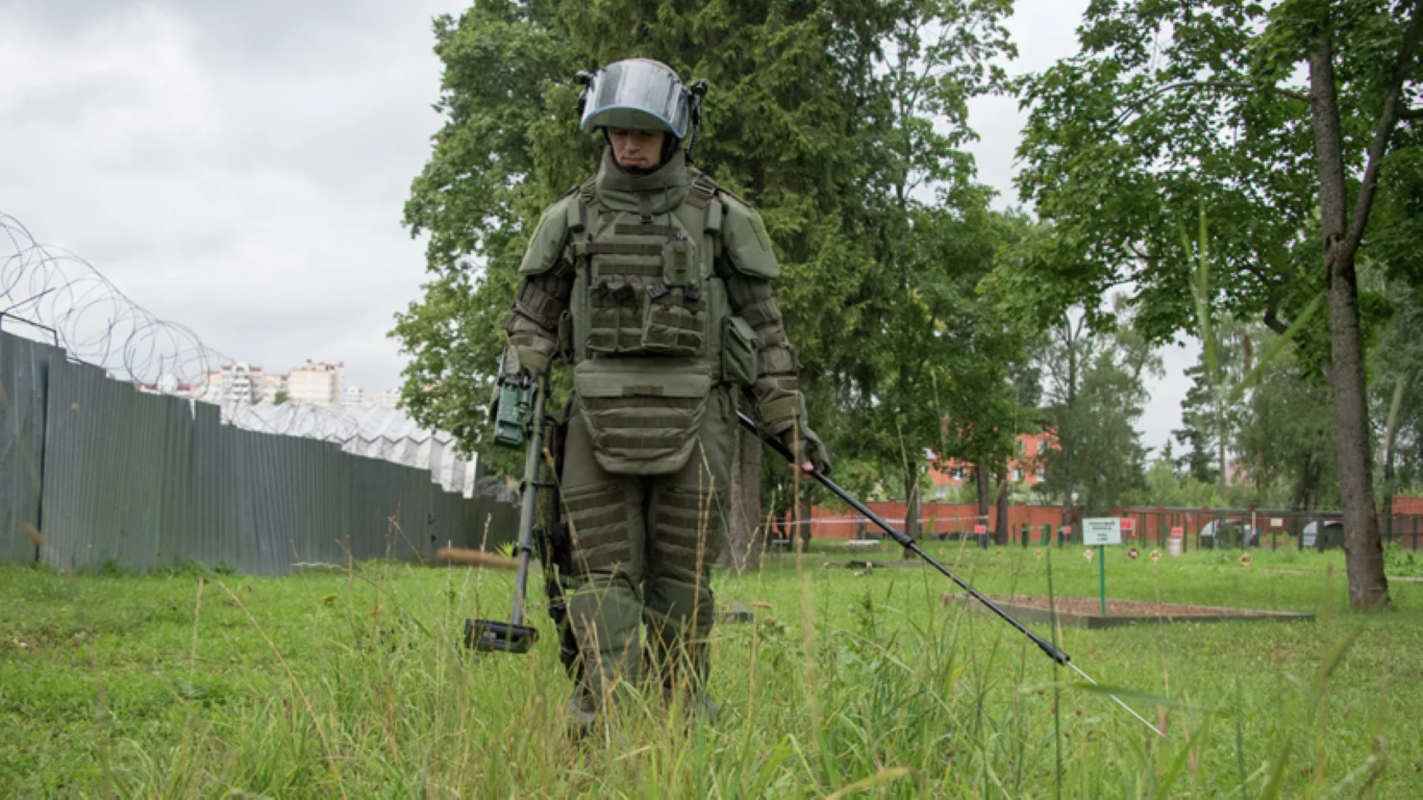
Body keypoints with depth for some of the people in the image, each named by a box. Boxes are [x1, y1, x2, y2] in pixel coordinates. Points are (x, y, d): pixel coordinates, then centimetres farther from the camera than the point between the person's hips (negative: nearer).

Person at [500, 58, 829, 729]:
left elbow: (763, 327, 8)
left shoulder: (723, 219, 5)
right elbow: (533, 316, 13)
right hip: (602, 418, 1)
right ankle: (604, 718, -6)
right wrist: (520, 379, -7)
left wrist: (789, 424, 4)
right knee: (604, 571, -5)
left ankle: (681, 712, 12)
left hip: (690, 421, -1)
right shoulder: (572, 218, 9)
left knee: (681, 575, 1)